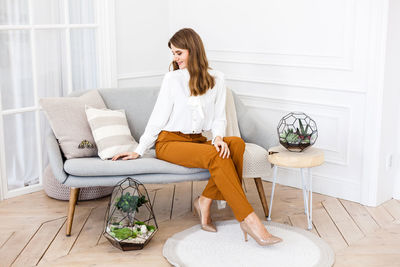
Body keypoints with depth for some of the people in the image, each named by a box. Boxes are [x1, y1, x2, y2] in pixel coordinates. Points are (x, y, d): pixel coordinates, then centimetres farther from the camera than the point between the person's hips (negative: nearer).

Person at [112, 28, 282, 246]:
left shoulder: (216, 80, 9)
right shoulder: (172, 79, 2)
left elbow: (219, 117, 8)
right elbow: (158, 117, 2)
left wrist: (218, 137, -14)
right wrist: (139, 151, -2)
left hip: (198, 140, 4)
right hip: (169, 142, -4)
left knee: (236, 143, -27)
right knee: (216, 156, -32)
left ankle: (205, 201, -20)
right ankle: (249, 220, -34)